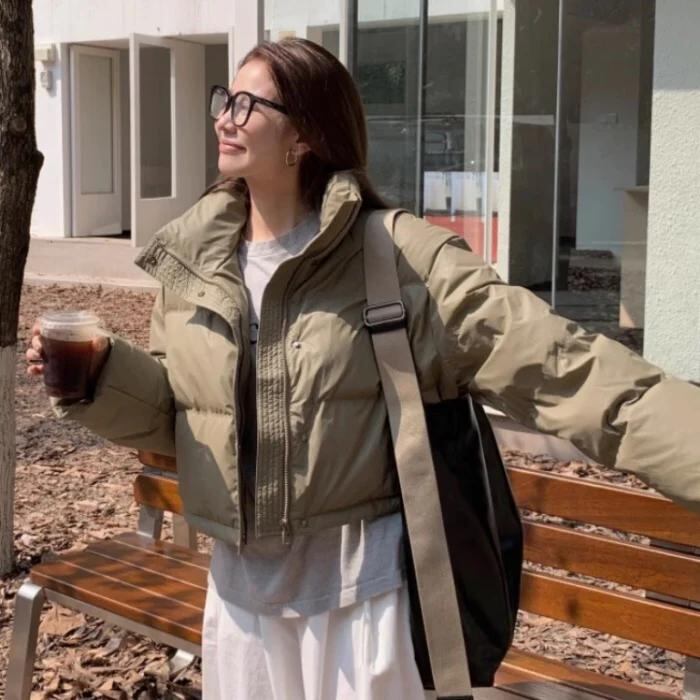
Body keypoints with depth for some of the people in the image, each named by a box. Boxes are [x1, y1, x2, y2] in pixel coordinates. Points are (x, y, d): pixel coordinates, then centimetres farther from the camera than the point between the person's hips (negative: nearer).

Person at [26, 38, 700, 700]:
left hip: (361, 581, -4)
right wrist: (99, 372, -9)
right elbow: (173, 411, 11)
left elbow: (563, 365, -19)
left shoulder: (399, 257, -13)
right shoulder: (192, 261, 2)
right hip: (239, 584, 5)